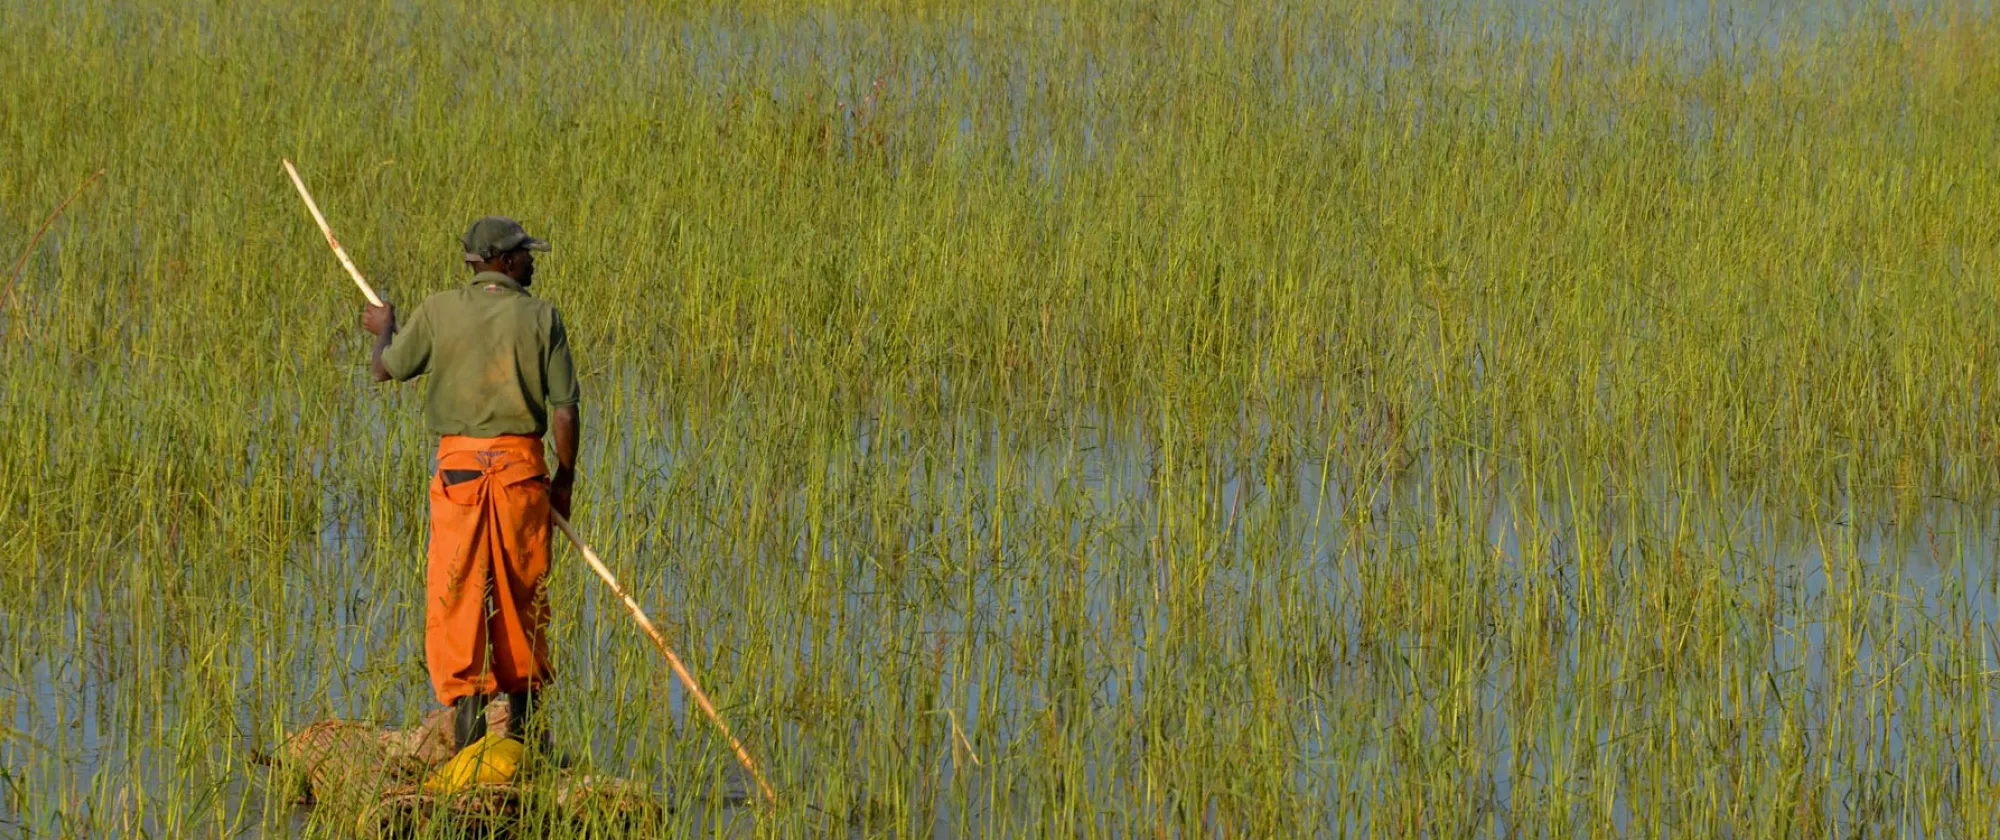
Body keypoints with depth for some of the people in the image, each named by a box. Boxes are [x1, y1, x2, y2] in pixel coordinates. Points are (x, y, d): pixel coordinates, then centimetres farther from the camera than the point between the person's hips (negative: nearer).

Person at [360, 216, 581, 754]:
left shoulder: (439, 312, -1)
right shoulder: (540, 317, -2)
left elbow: (385, 370, 11)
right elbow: (564, 409, -3)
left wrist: (384, 329, 33)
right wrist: (565, 477, 10)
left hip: (458, 466, -1)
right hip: (521, 466, 1)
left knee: (456, 595, 2)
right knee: (522, 592, 13)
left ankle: (466, 708, -9)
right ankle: (524, 722, 22)